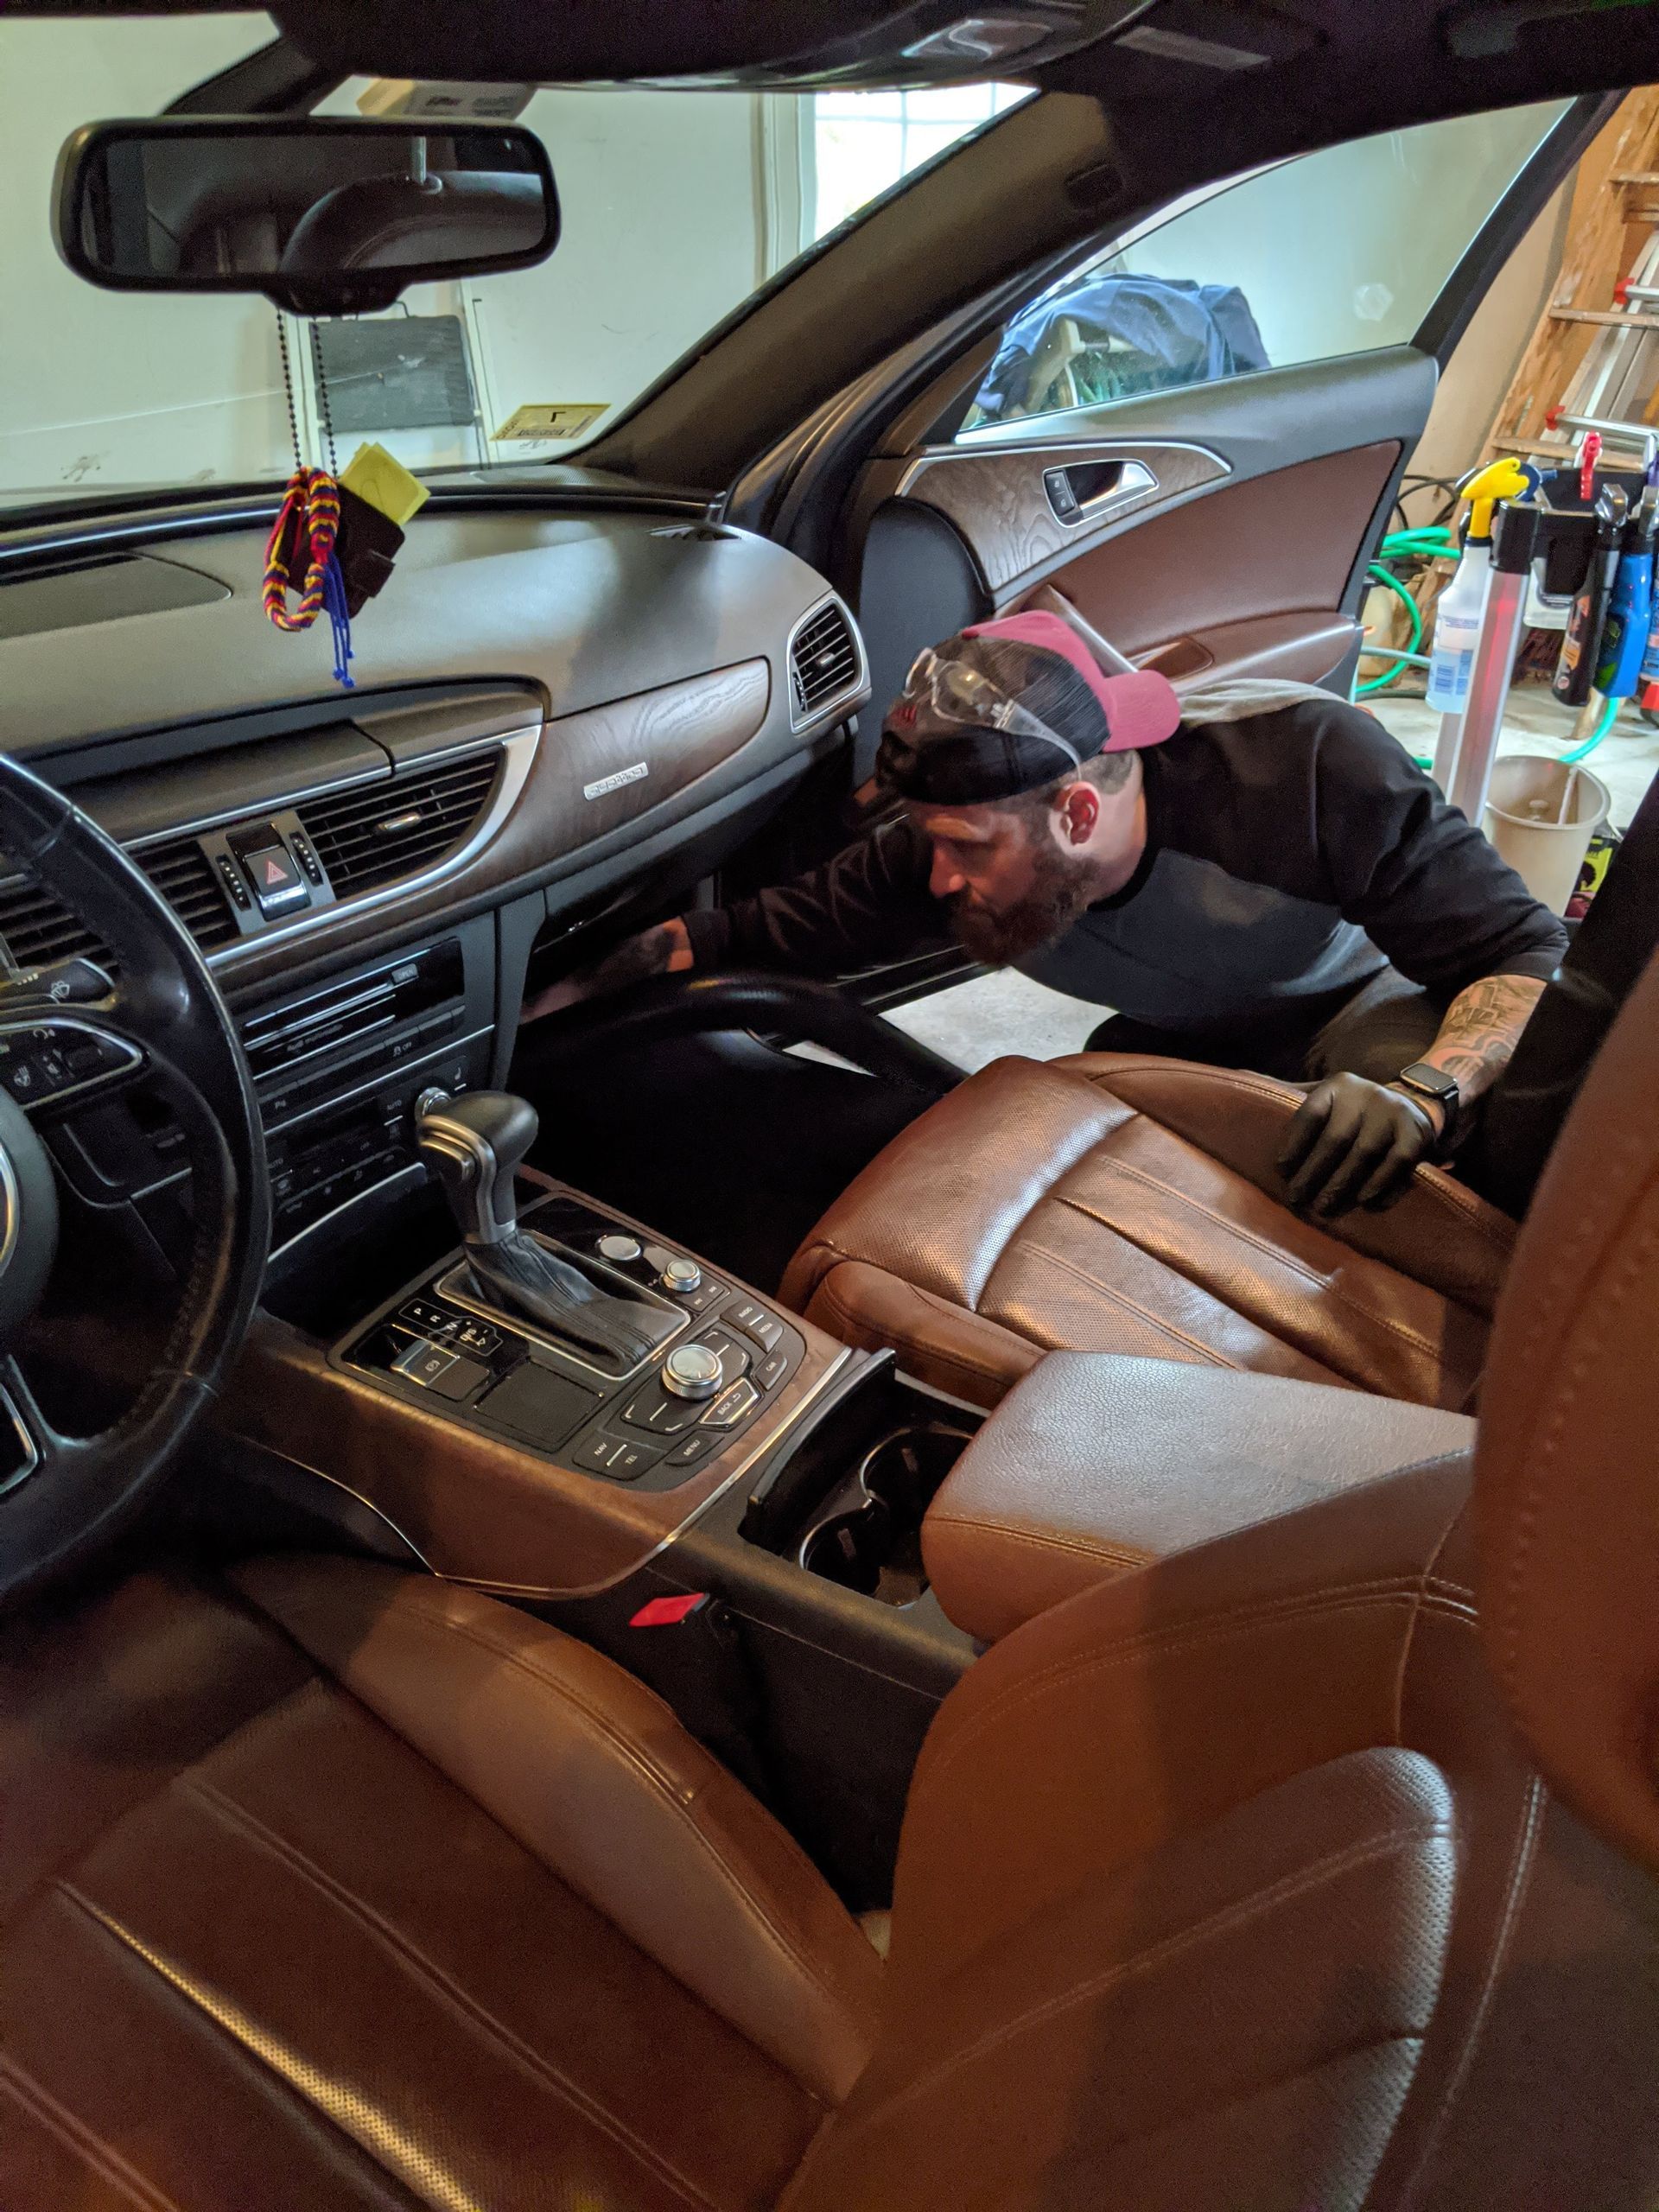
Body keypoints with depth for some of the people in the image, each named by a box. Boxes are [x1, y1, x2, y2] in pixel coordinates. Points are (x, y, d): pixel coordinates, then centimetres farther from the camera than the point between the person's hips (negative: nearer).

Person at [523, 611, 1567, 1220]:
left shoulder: (1309, 763, -36)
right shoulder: (946, 850, -25)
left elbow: (1529, 956, -31)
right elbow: (772, 929, -13)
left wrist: (1421, 1095, -52)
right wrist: (567, 988, -22)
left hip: (1372, 1002, -3)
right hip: (1187, 1039, 4)